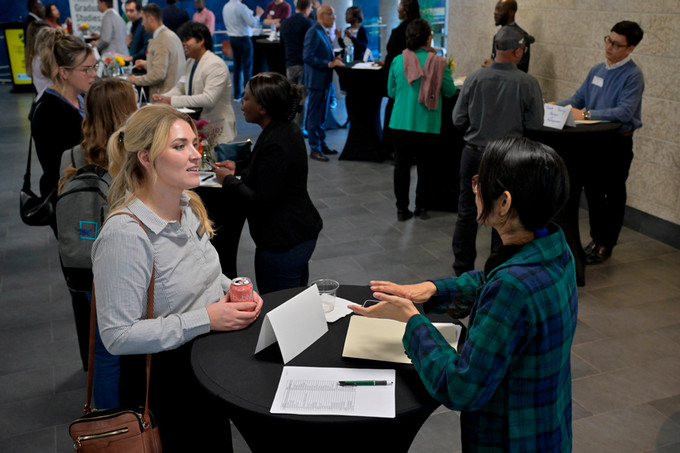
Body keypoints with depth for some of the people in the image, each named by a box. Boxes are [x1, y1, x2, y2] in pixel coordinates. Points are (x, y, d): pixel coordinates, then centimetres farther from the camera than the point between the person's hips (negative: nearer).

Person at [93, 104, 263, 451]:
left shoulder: (189, 205, 4)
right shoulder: (124, 234, -21)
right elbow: (117, 336, -21)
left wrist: (235, 291, -1)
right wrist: (205, 319, -21)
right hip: (166, 380, -7)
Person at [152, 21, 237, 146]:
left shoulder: (216, 65, -15)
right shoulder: (190, 63, 15)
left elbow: (208, 99, -25)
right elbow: (180, 88, 16)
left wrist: (172, 101, -25)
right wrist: (162, 97, -7)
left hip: (216, 130, -8)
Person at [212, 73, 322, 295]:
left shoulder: (275, 143, -24)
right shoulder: (289, 130, 7)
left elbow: (262, 200, -23)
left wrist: (228, 180, -10)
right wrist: (238, 167, 15)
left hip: (282, 243, -11)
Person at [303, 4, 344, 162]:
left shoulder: (325, 32, 12)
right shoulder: (314, 32, -15)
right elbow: (308, 57, -21)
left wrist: (334, 58, 5)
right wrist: (329, 64, -21)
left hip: (325, 80, 9)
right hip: (316, 80, -9)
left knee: (322, 116, 17)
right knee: (314, 117, -1)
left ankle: (322, 145, 27)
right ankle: (314, 149, 5)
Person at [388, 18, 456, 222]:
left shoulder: (398, 61, -5)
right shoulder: (439, 63, -10)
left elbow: (391, 91, 6)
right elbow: (450, 91, 0)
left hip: (402, 121, 1)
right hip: (428, 123, -1)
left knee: (402, 165, 9)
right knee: (425, 166, 13)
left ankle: (402, 209, 13)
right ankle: (422, 207, 21)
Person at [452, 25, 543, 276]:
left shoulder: (475, 78, -9)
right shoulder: (528, 83, -13)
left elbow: (458, 119, -4)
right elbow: (535, 124, -7)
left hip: (474, 154, 1)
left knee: (467, 213, 13)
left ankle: (462, 268, 22)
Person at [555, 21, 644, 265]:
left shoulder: (633, 75, -15)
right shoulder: (597, 70, 7)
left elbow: (625, 112, -26)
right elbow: (578, 98, 13)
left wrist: (586, 114, -31)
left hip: (618, 143, -7)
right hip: (593, 140, 7)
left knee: (614, 195, 7)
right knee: (593, 191, 14)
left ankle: (606, 245, 19)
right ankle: (597, 239, 30)